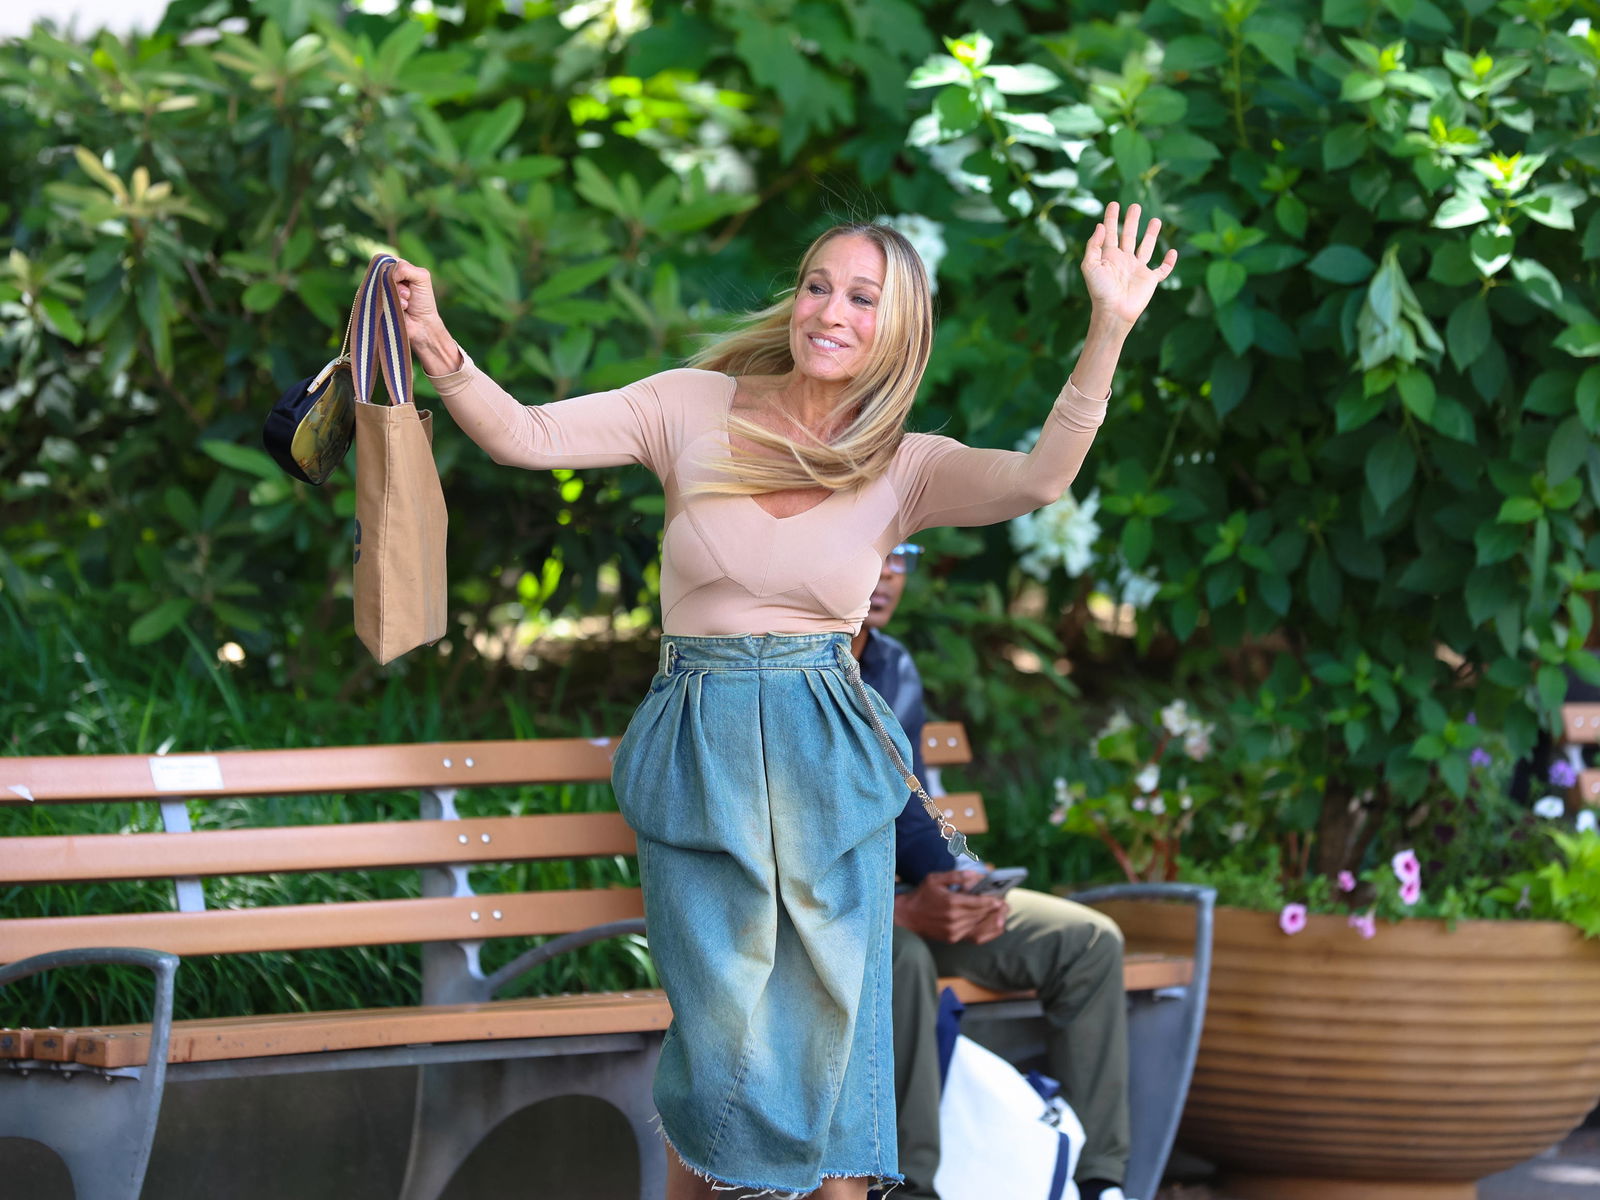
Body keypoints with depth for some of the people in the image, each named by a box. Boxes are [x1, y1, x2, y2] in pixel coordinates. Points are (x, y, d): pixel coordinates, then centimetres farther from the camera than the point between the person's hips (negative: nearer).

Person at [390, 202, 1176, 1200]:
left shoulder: (903, 469, 1)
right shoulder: (697, 409, 1)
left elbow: (1039, 480, -17)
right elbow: (524, 436, -6)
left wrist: (1109, 330, -29)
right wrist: (440, 349, -24)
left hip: (831, 755, 1)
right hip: (701, 757, -1)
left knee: (834, 1020, 2)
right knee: (724, 1024, -1)